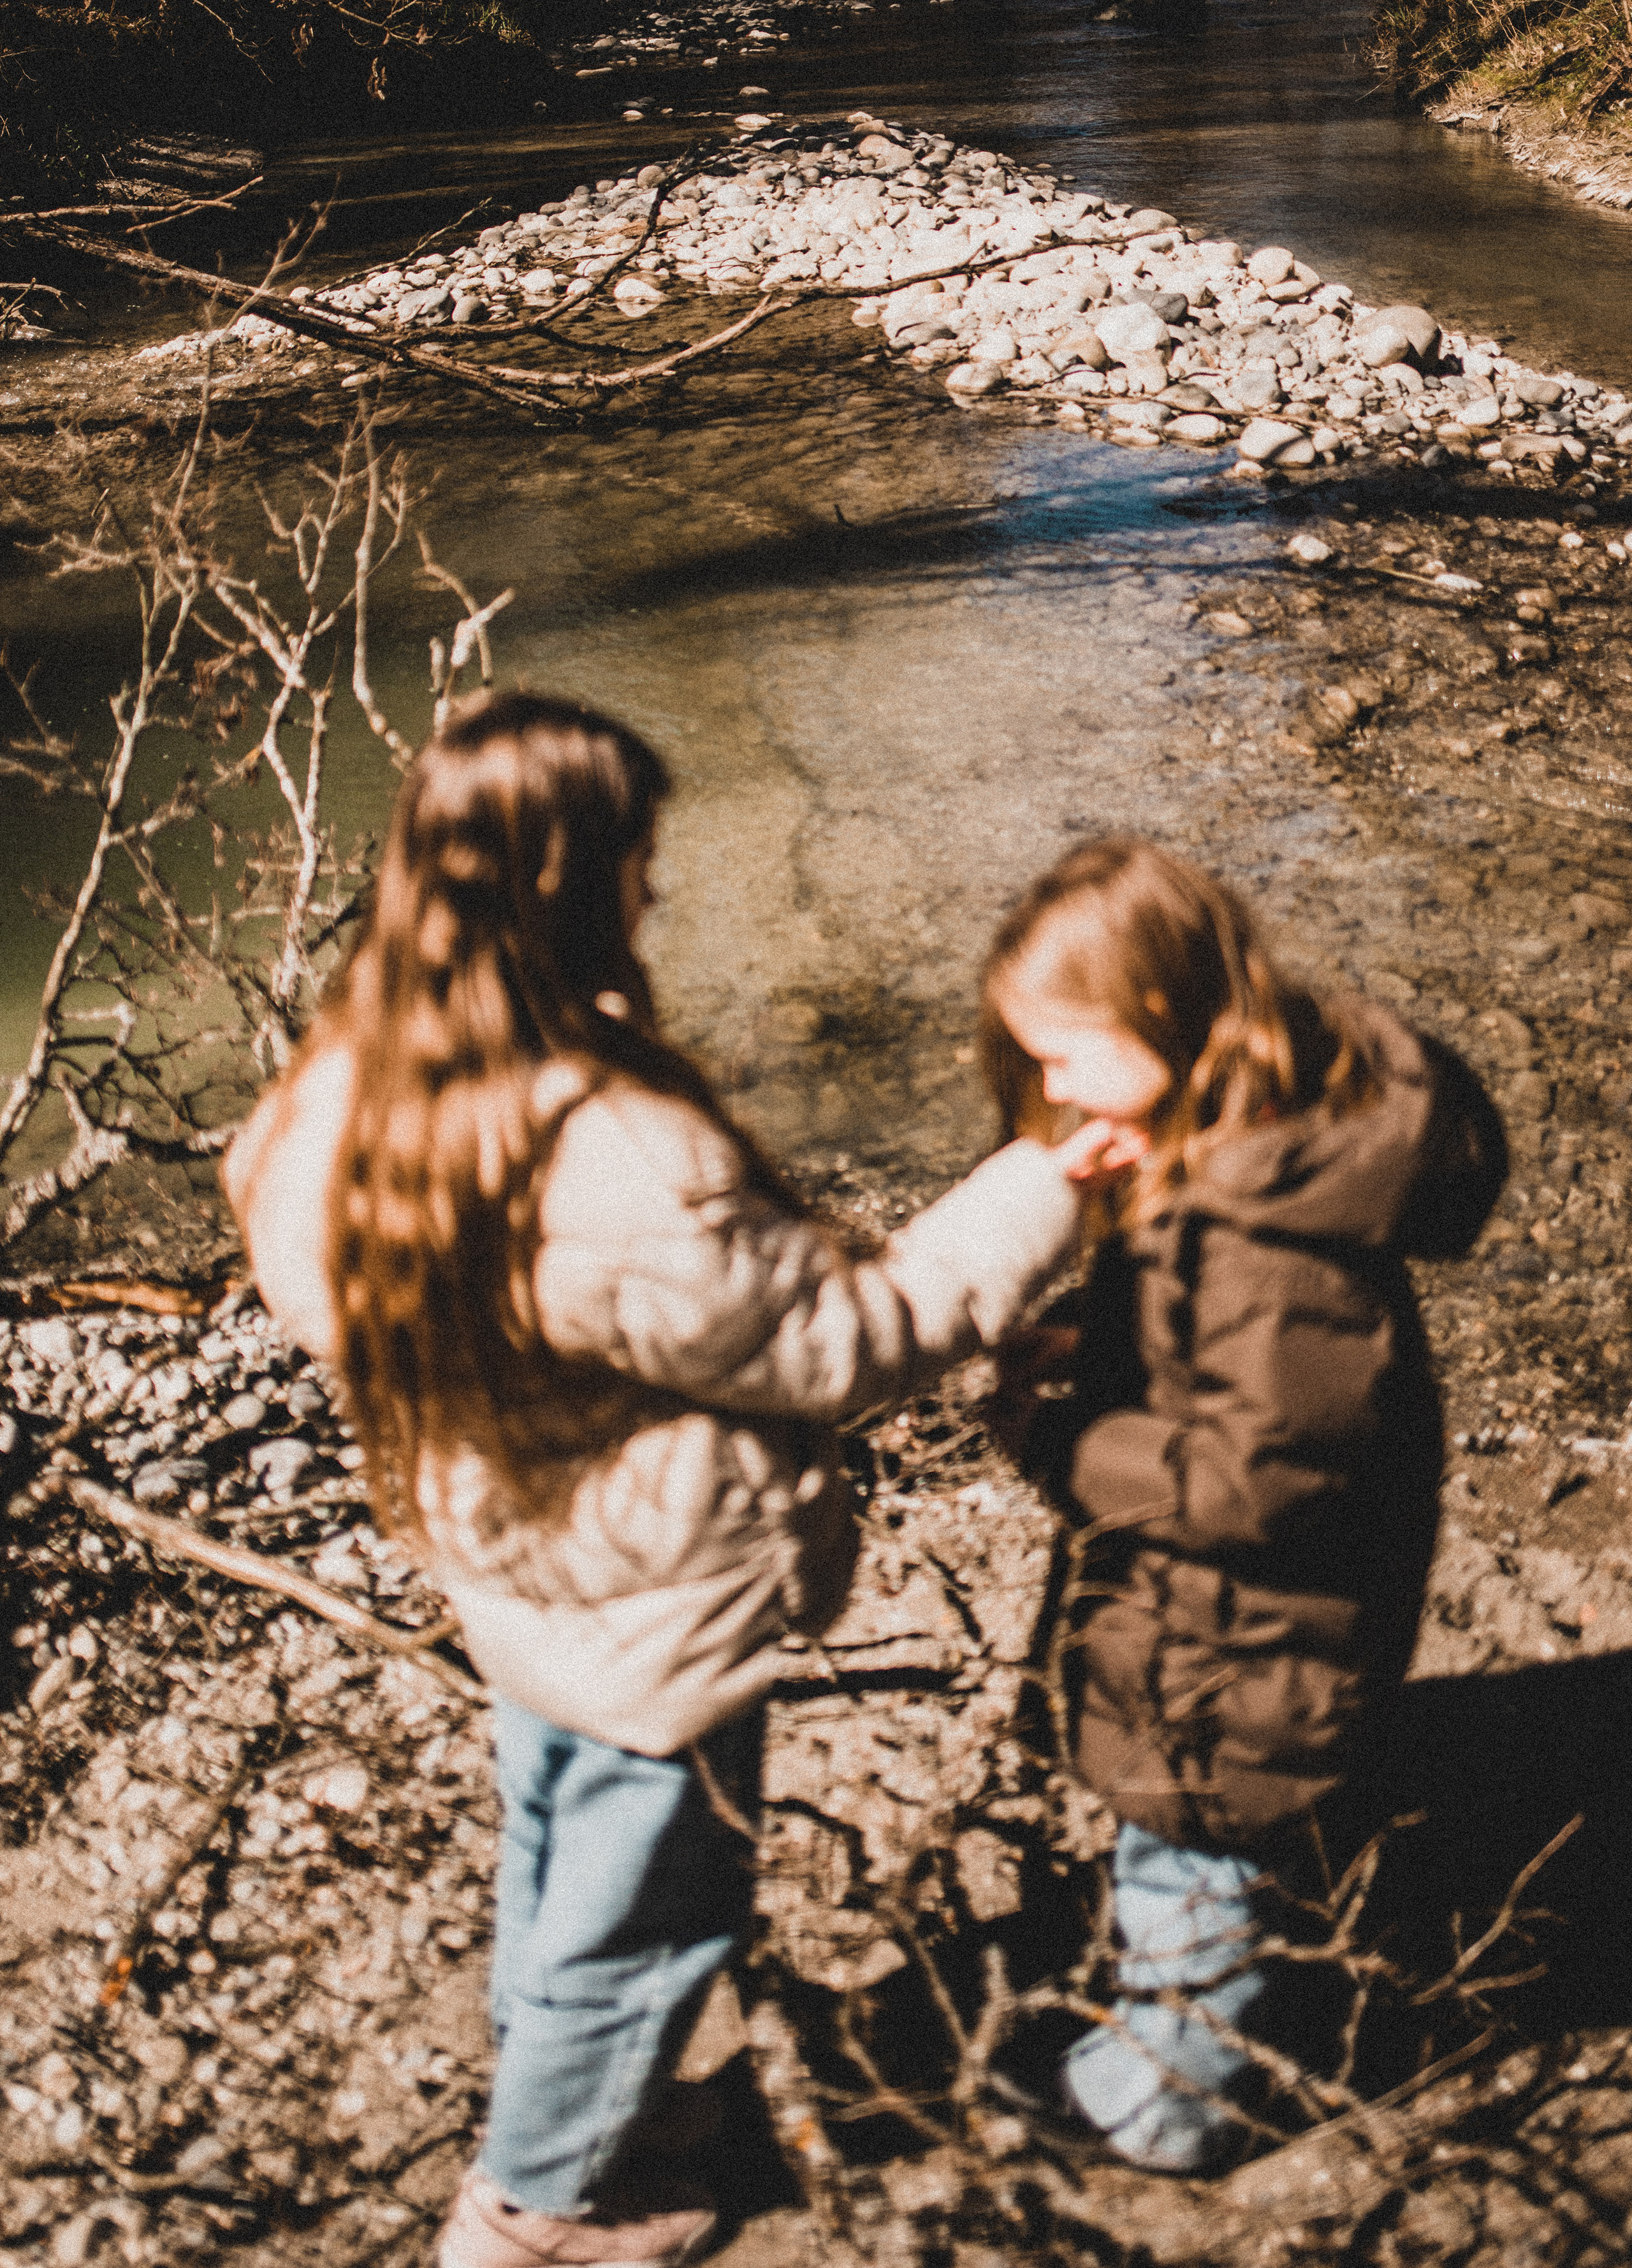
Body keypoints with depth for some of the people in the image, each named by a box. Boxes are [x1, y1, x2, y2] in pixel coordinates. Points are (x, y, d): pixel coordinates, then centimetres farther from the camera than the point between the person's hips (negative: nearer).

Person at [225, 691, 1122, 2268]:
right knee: (639, 1913, 19)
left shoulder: (353, 1088, -15)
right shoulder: (620, 1166, -39)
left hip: (507, 1569, 8)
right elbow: (835, 1344, -26)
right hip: (654, 1617, -7)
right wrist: (1038, 1193, -18)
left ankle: (543, 2101, 57)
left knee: (554, 1854, 32)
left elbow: (305, 1281, 2)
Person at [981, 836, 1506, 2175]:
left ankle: (1170, 2102, 39)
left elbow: (1267, 1466, -32)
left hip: (1247, 1642, -9)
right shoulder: (1229, 1146, -4)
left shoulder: (1277, 1232, -34)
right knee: (1171, 1841, 28)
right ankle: (1171, 2034, 51)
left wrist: (1062, 1440, -23)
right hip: (1199, 1606, 9)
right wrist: (1090, 1346, -7)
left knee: (1193, 1873, 15)